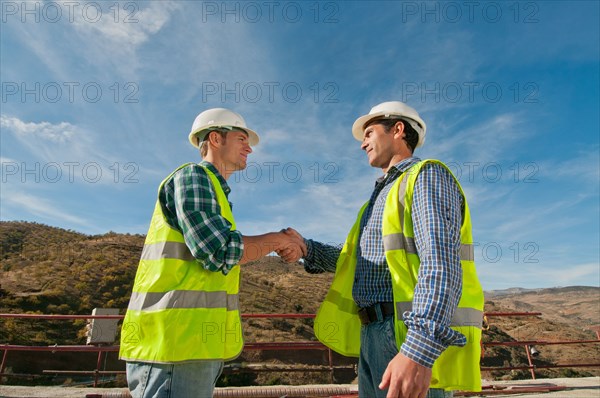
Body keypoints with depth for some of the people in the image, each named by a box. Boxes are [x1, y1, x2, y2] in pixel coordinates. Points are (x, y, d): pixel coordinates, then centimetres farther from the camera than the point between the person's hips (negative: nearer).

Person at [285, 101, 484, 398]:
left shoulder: (427, 176, -6)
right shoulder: (382, 196, 22)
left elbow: (441, 263, -20)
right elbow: (356, 259, 19)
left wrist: (418, 350, -31)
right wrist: (305, 248, 4)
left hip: (414, 337, -8)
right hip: (374, 335, 9)